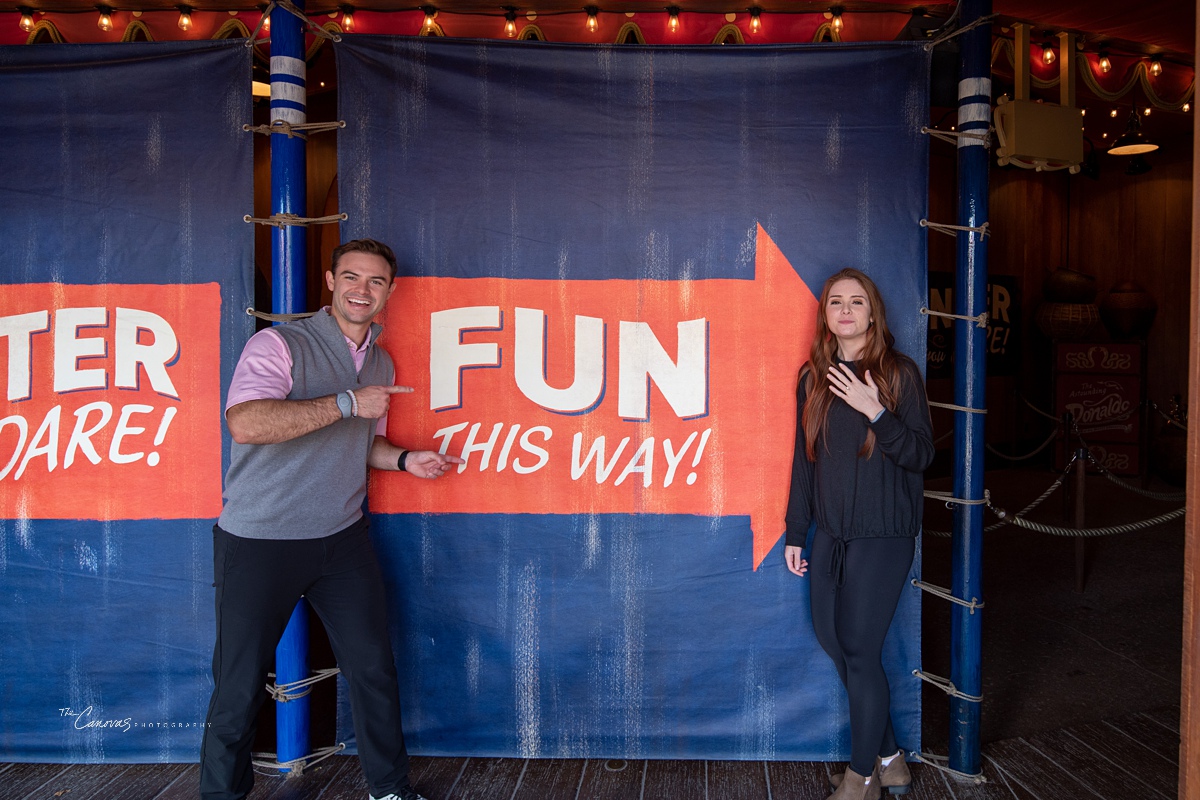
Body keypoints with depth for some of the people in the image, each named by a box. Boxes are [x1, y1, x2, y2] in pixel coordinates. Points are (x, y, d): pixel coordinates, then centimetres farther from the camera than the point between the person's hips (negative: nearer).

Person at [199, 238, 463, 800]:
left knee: (374, 667, 8)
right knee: (240, 687, 6)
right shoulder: (278, 345, -11)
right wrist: (348, 402, -25)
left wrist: (405, 459, 4)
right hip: (260, 543, -5)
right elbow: (245, 423, -29)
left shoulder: (381, 364, 11)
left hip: (342, 539, 5)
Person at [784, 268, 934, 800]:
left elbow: (922, 454, -8)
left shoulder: (898, 373, -5)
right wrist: (796, 532, 12)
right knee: (832, 640, 9)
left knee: (860, 652, -2)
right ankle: (888, 757, 29)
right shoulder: (814, 377, 8)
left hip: (883, 537, -5)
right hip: (830, 535, 5)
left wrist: (876, 413, -22)